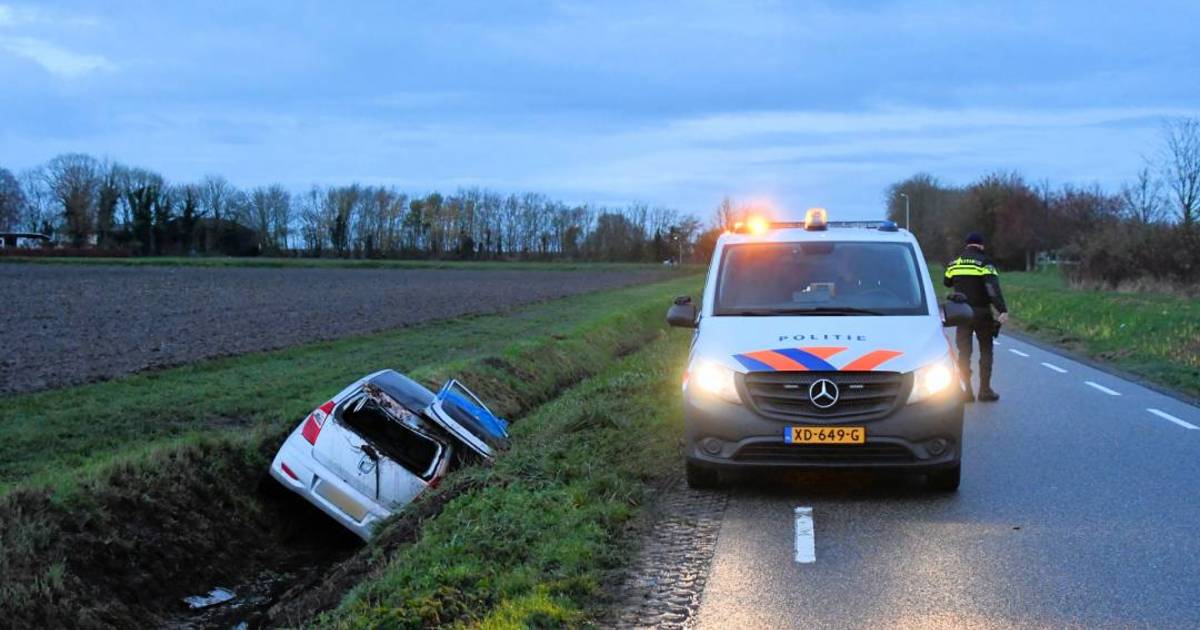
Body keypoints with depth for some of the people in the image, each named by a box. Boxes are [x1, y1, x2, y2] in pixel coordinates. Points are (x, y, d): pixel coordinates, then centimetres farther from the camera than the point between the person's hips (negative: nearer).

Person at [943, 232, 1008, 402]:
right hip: (982, 313, -3)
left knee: (964, 353, 7)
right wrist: (1002, 310, -29)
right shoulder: (984, 263, -9)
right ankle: (985, 390, 7)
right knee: (985, 352, 9)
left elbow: (946, 282, 20)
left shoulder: (954, 263, 6)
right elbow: (993, 288, -21)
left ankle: (967, 391, 4)